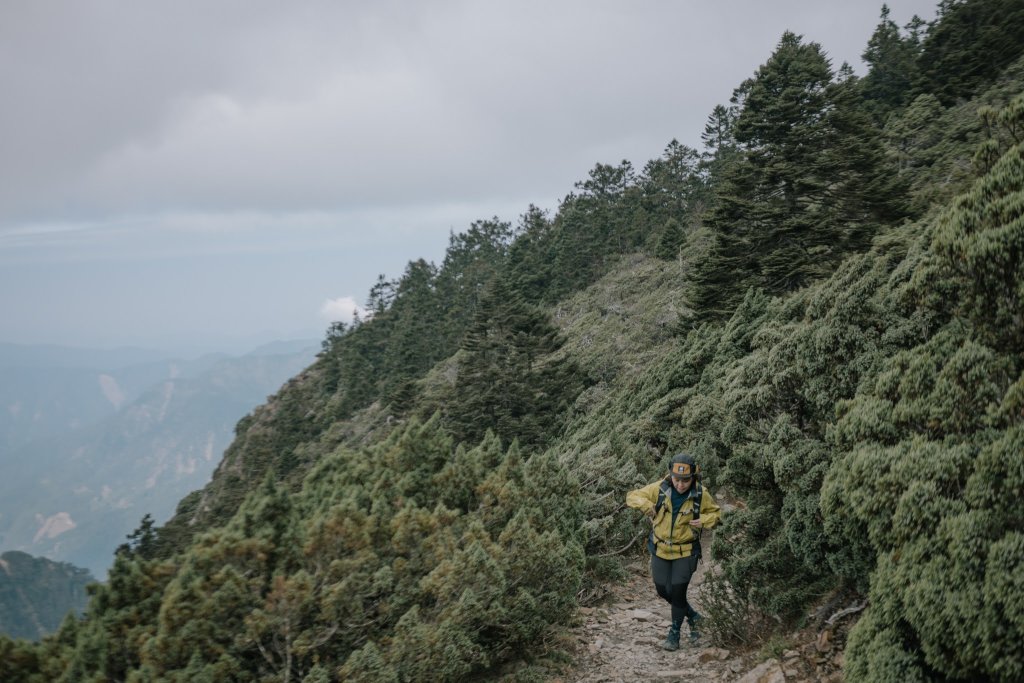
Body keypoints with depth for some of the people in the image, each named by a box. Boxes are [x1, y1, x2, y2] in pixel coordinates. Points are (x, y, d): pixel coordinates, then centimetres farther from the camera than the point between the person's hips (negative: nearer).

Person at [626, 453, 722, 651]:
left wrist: (704, 521, -17)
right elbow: (632, 496, -4)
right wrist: (645, 504, -24)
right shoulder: (659, 488, -14)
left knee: (677, 592, -6)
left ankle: (674, 633, 18)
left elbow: (716, 512, 4)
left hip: (686, 552, -2)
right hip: (660, 549, 3)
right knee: (663, 591, 10)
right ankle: (693, 616, 36)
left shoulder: (701, 494, -14)